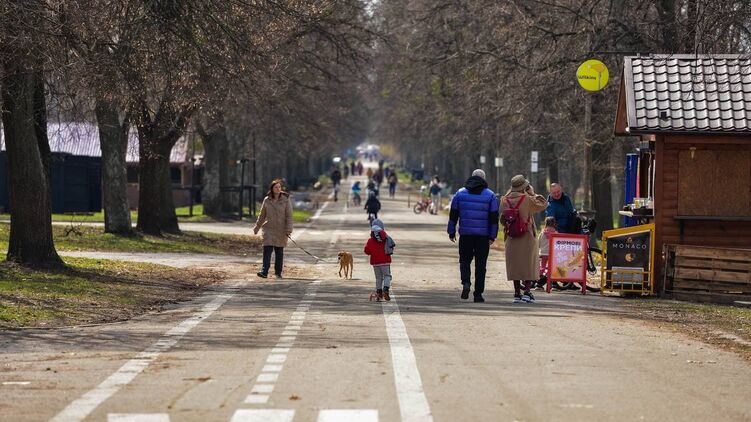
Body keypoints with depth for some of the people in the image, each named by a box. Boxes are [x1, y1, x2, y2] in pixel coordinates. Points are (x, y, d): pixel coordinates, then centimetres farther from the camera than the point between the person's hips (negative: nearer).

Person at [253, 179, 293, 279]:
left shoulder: (285, 200, -4)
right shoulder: (266, 200, 3)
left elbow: (289, 216, -5)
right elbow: (262, 215, 13)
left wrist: (288, 229, -15)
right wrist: (257, 228, 17)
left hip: (281, 230, -1)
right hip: (269, 229, 1)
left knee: (279, 252, 6)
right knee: (267, 250, -11)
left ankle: (278, 272, 18)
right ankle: (264, 272, -16)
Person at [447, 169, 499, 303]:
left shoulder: (460, 193, 5)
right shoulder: (490, 195, 2)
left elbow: (453, 214, 6)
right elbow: (494, 217, -1)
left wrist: (451, 232, 12)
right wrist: (492, 236, 2)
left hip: (465, 233, 1)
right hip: (483, 235, -1)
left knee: (464, 260, 13)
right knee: (480, 264, 5)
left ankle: (466, 283, -13)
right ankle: (478, 294, 4)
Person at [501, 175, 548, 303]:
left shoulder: (505, 200, -1)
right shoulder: (528, 200, -13)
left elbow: (502, 219, 7)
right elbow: (543, 205, 0)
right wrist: (533, 194, 4)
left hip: (511, 238, 3)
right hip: (527, 237, -3)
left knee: (514, 264, 9)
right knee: (529, 263, 5)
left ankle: (517, 293, 9)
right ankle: (527, 292, -1)